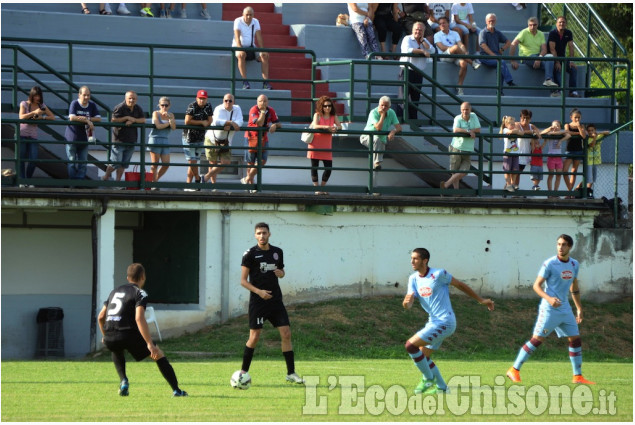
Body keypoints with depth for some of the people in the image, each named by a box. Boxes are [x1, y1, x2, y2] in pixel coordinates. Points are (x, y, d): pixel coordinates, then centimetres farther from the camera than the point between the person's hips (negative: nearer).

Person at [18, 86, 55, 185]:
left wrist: (41, 117, -11)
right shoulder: (24, 104, 0)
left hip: (33, 136, 3)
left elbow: (52, 117, 6)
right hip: (22, 134, -3)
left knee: (33, 160, -7)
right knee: (21, 159, -4)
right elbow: (21, 117, -14)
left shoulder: (42, 106, 9)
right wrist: (34, 112, -24)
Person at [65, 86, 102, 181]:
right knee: (72, 162, 3)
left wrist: (85, 118, -18)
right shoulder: (74, 104, -9)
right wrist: (87, 121, -22)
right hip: (72, 138, -4)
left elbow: (98, 119, -4)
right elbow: (72, 118, -23)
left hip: (83, 139, 4)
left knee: (83, 163, 5)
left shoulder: (92, 105, 3)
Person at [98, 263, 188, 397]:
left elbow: (100, 317, 24)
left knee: (117, 351, 41)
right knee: (159, 355, 12)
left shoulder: (115, 291, 23)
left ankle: (123, 381, 19)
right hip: (128, 335, -5)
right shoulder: (140, 293, 2)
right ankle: (176, 390, 5)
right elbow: (139, 318, -14)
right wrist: (150, 344, -16)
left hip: (109, 339, 5)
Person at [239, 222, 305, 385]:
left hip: (275, 300, 4)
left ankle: (291, 373, 5)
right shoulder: (250, 254, -5)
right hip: (257, 302, -4)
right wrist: (259, 291, -20)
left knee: (286, 334, -2)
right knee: (254, 337, -6)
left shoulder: (277, 252, 8)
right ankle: (243, 372, 8)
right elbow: (243, 281, -6)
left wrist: (281, 273, -1)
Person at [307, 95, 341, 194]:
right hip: (316, 144, -3)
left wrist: (335, 128, -26)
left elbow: (340, 127, -2)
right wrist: (327, 127, -34)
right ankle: (316, 187, 7)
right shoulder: (317, 115, -4)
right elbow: (315, 126, -20)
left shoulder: (334, 117, 7)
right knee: (314, 166, 0)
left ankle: (322, 187, 15)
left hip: (327, 145, 3)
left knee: (328, 167, -2)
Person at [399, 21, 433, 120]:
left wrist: (422, 40, 0)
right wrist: (422, 51, -17)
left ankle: (413, 119, 10)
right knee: (404, 97, -9)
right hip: (407, 71, -5)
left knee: (416, 97, 6)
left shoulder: (424, 41, 17)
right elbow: (407, 50, -17)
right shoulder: (407, 39, 1)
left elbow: (431, 50, 1)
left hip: (419, 72, 5)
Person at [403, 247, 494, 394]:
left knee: (410, 345, -15)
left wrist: (480, 300, 6)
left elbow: (460, 285, -2)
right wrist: (406, 302, -27)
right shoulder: (413, 279, 7)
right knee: (423, 356, 13)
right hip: (434, 321, 8)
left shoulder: (438, 274, -13)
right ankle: (441, 387, 25)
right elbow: (408, 304, 0)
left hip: (444, 322, -8)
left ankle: (428, 378, -2)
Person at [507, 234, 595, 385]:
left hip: (565, 308, 6)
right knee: (537, 339, -11)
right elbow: (536, 285, -10)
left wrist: (579, 308, 22)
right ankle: (514, 370, -5)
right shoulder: (549, 264, -10)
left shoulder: (574, 265, 9)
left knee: (575, 339, 5)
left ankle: (578, 376, 14)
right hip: (549, 309, -6)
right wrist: (549, 298, -26)